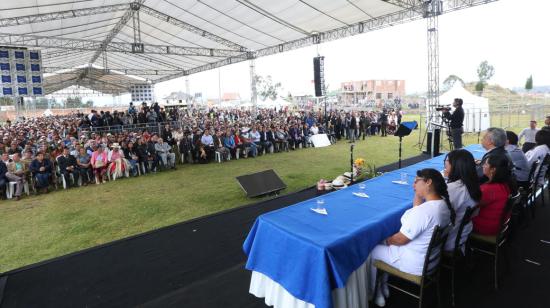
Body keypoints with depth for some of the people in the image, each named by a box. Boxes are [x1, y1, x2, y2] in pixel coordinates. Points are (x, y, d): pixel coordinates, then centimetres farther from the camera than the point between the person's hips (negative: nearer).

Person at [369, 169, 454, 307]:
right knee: (384, 244, 25)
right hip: (431, 256, 9)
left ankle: (376, 294, 31)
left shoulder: (424, 210, -34)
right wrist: (418, 193, -3)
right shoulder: (443, 203, -6)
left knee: (370, 251, 10)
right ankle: (384, 286, 36)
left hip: (415, 264, -9)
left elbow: (400, 240, -24)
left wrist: (387, 240, -2)